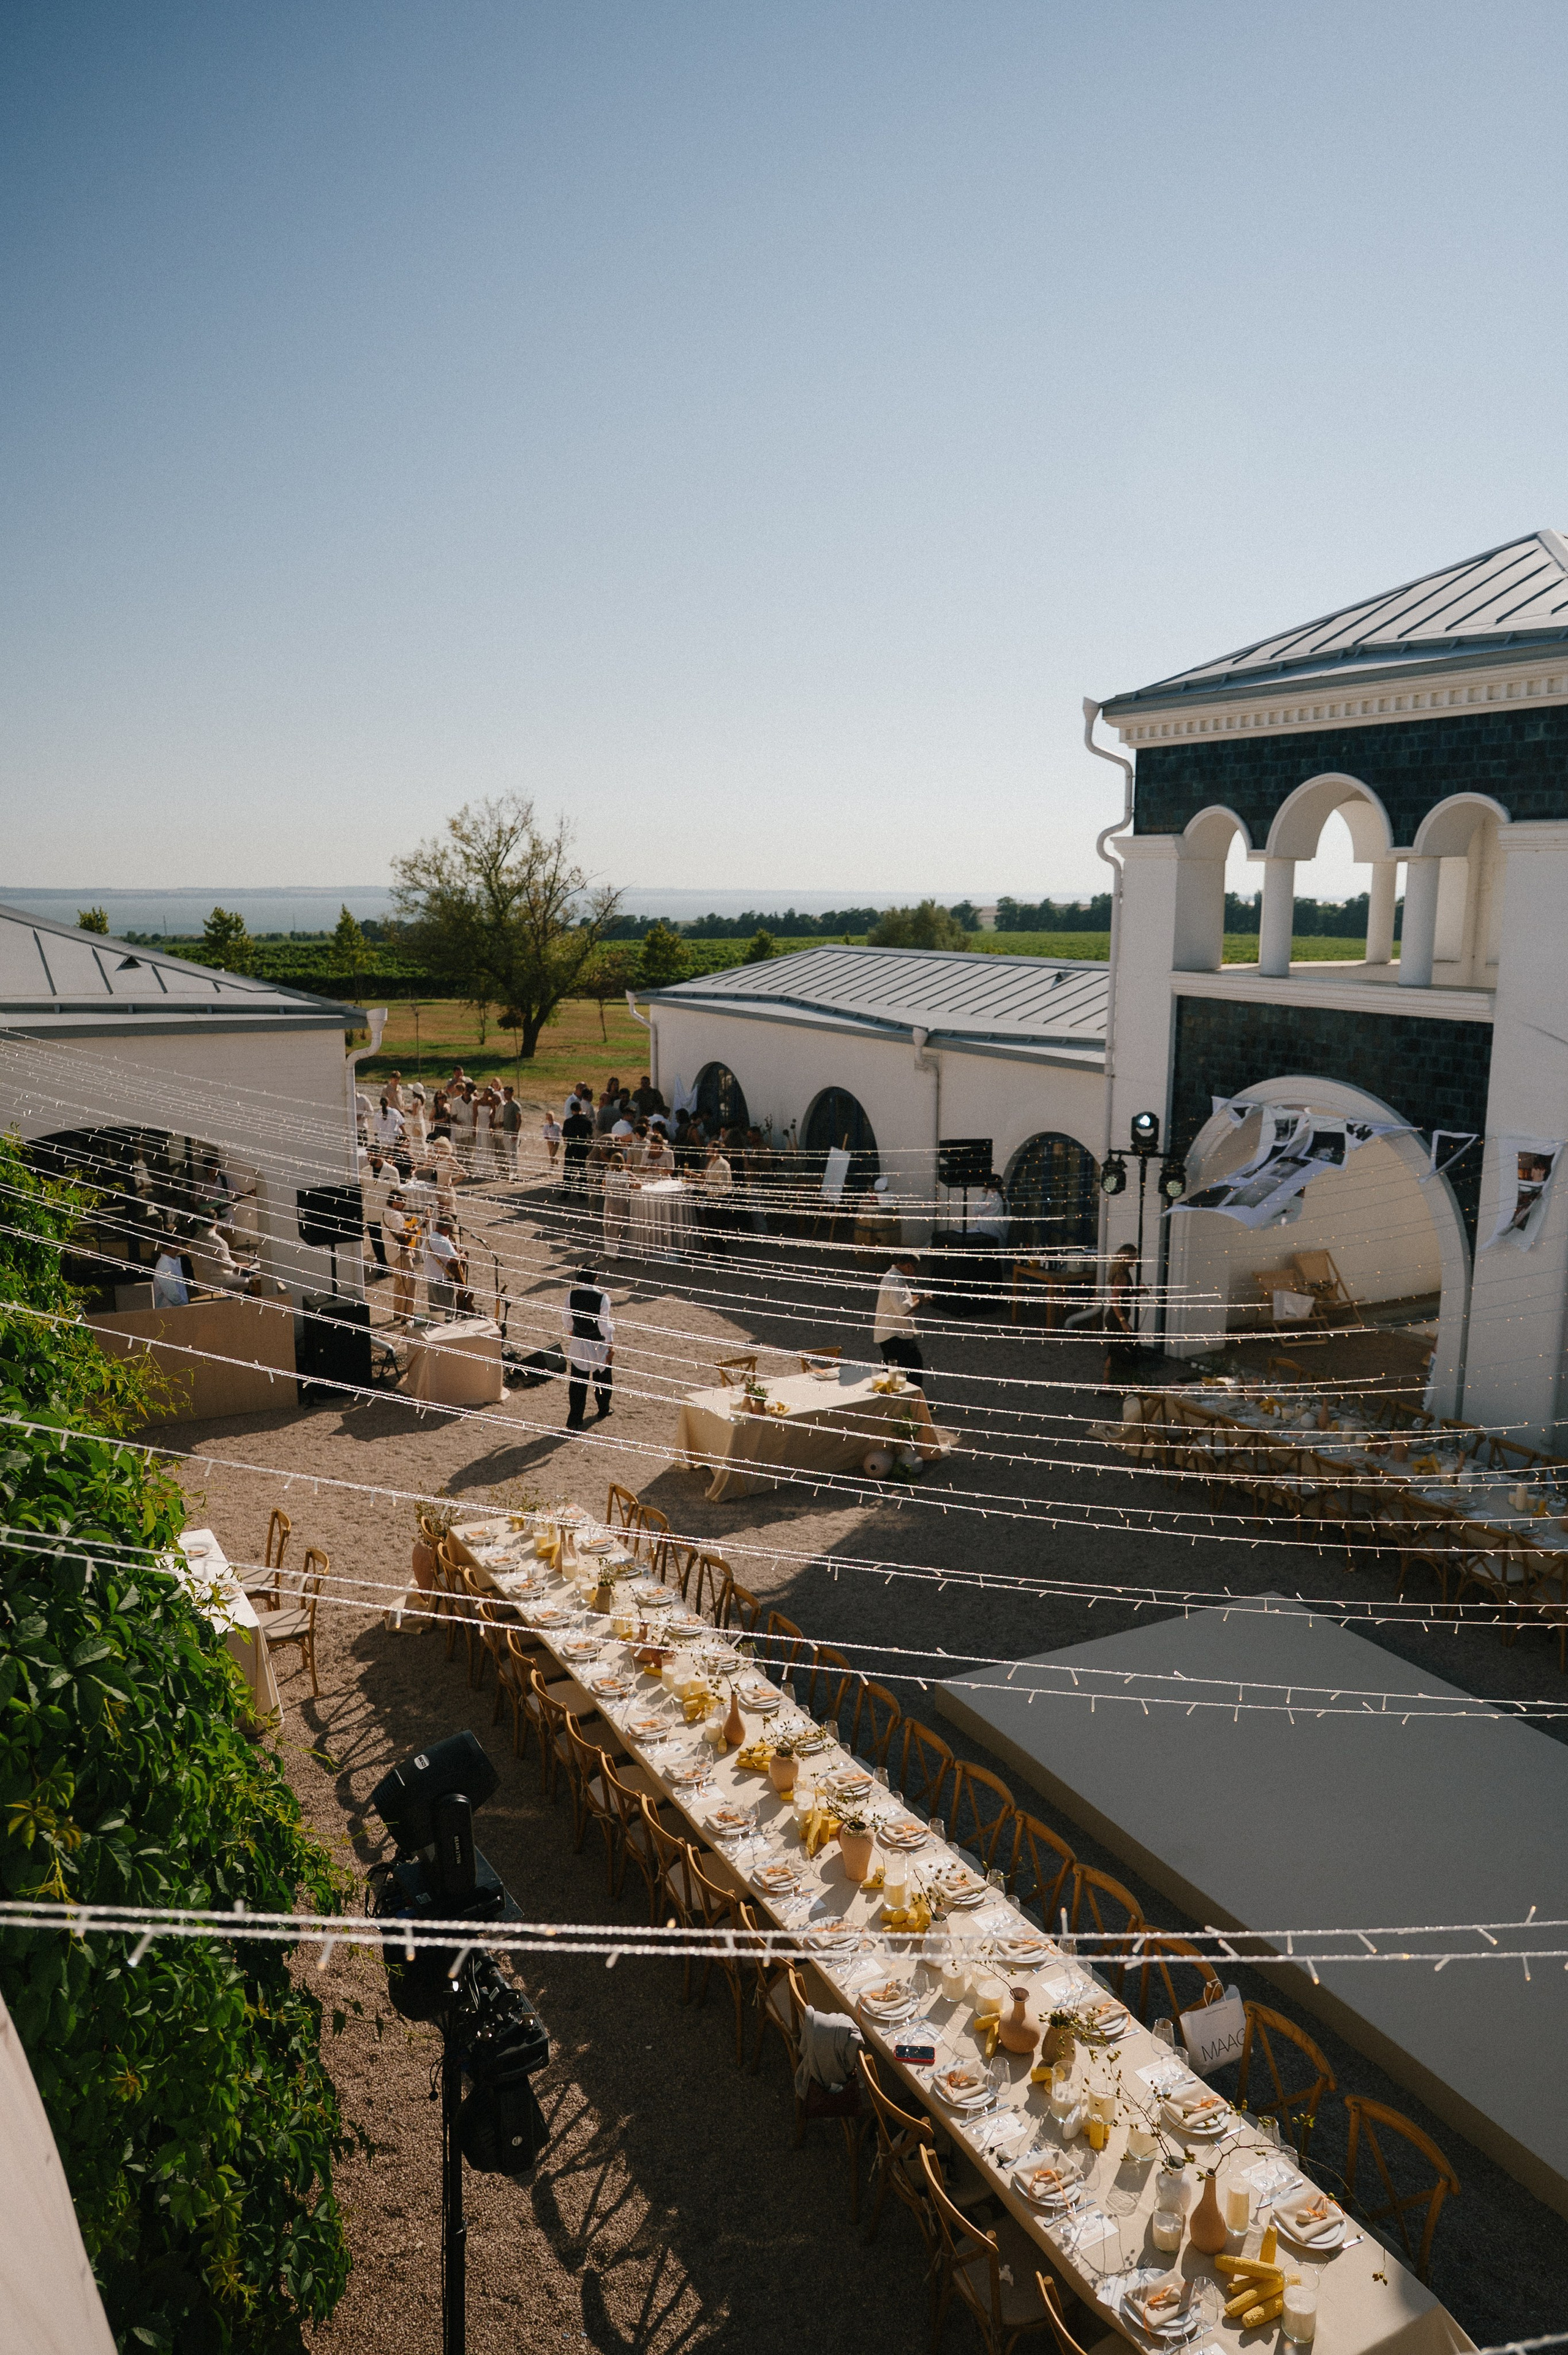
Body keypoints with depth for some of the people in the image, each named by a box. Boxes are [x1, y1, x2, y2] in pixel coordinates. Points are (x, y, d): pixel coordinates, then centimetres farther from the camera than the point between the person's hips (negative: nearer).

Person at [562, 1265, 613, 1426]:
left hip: (578, 1344, 2)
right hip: (599, 1345, -2)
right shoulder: (602, 1297, -20)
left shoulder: (571, 1295, -10)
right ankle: (602, 1412, 39)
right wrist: (611, 1347, -10)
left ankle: (574, 1420, 13)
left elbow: (566, 1320, 1)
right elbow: (605, 1324, -18)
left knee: (577, 1383, 11)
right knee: (602, 1380, 20)